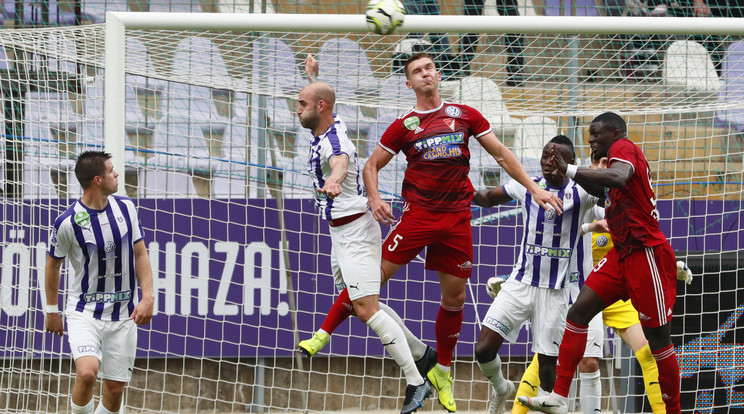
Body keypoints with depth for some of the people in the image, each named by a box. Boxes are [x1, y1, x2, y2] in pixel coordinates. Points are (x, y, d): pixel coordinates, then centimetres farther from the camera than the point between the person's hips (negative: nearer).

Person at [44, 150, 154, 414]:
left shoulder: (125, 208, 1)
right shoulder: (67, 222, -12)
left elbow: (140, 254, 8)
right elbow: (53, 264, 4)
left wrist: (148, 296, -5)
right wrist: (51, 309, 11)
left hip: (122, 314, 4)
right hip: (84, 312, -4)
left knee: (115, 388, 3)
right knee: (87, 373, -26)